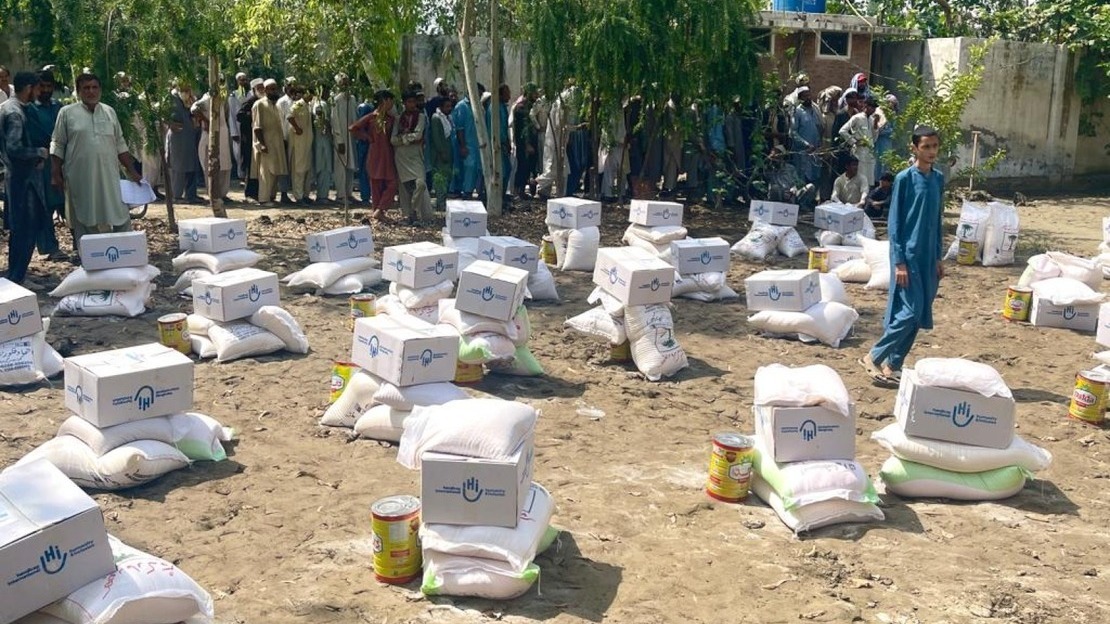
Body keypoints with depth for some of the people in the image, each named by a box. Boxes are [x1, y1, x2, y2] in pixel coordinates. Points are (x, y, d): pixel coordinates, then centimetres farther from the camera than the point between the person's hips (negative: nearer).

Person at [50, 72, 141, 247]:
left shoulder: (109, 112, 12)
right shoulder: (67, 113, 2)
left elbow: (120, 145, 14)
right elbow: (57, 145, 2)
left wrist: (131, 171, 9)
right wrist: (56, 174, -4)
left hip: (109, 177, 3)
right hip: (80, 178, -3)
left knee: (121, 219, 0)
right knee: (84, 221, 4)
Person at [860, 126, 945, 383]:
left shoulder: (938, 179, 9)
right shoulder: (904, 178, -9)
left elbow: (937, 221, 15)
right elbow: (894, 222, -10)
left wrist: (938, 258, 13)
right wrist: (898, 261, -14)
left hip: (928, 256, 7)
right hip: (908, 255, -6)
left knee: (919, 315, 7)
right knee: (909, 312, -10)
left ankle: (893, 364, 17)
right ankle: (874, 357, 3)